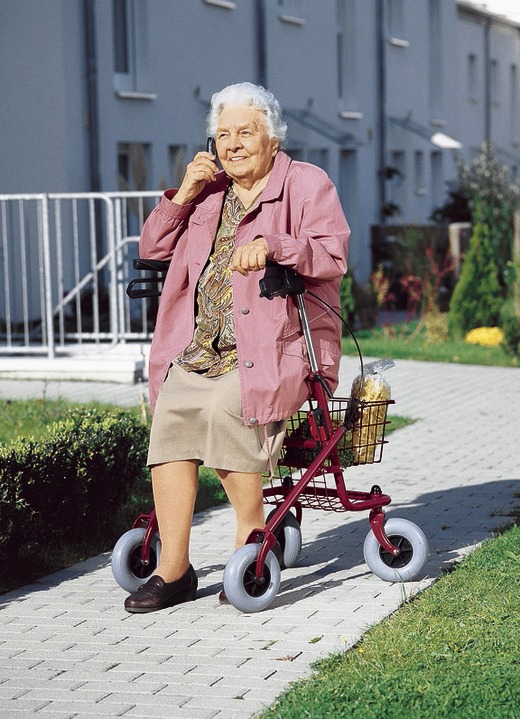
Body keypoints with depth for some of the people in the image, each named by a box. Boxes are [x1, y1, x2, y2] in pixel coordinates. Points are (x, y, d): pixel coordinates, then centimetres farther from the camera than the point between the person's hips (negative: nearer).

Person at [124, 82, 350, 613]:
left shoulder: (308, 185, 4)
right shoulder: (209, 192, 21)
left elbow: (333, 256, -10)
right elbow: (152, 249, 20)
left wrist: (272, 244, -27)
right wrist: (182, 196, 5)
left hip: (277, 346, -5)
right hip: (202, 350, 5)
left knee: (226, 409, -33)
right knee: (171, 414, -22)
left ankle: (253, 535, -11)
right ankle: (173, 569, -18)